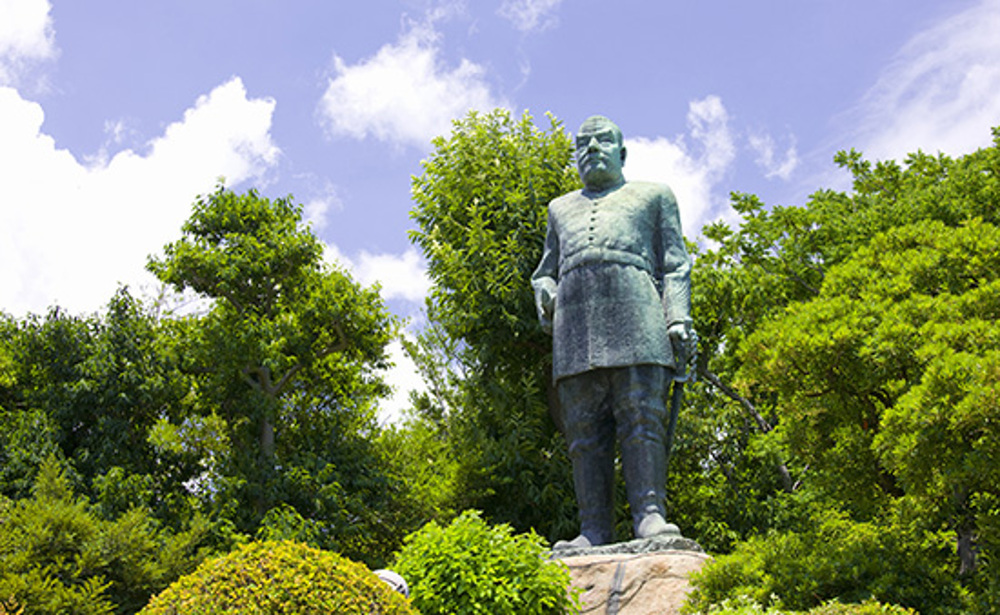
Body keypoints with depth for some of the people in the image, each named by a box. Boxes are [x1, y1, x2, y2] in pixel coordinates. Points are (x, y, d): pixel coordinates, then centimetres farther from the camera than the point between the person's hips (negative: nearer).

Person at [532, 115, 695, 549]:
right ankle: (595, 531, -10)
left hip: (634, 314, -3)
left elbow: (675, 266, 14)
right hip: (575, 325, 3)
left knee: (642, 419, -16)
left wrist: (679, 319, -3)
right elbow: (545, 272, 32)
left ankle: (650, 515, -20)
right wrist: (544, 294, 7)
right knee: (585, 431, -7)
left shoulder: (653, 196, 25)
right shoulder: (562, 209, 35)